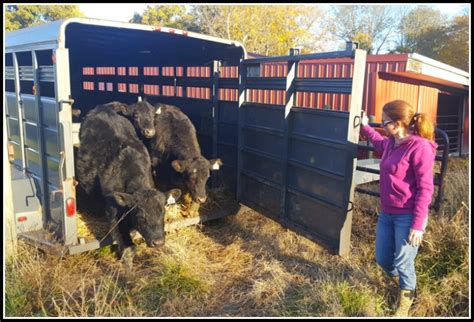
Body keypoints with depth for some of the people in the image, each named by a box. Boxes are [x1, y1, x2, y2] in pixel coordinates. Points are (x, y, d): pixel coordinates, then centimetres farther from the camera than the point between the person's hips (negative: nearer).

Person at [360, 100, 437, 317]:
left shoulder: (419, 147, -19)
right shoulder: (391, 143, 4)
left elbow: (425, 189, -18)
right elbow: (379, 144, 33)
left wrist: (418, 225, -19)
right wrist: (365, 126, 30)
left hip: (408, 217, -8)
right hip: (387, 214, 8)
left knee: (403, 263, 8)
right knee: (382, 259, 18)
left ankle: (405, 300, 37)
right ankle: (400, 281, 49)